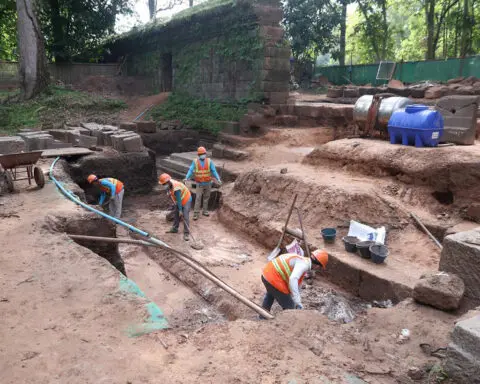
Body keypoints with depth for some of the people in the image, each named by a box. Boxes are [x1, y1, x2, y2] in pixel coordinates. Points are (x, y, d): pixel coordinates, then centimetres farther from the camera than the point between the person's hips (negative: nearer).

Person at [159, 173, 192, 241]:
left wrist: (180, 210, -23)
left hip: (186, 200, -9)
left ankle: (186, 233, -11)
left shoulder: (176, 188, -36)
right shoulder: (169, 184, -9)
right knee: (176, 215, 17)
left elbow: (179, 200, -29)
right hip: (179, 201, 9)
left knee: (185, 217, -14)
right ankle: (174, 229, 31)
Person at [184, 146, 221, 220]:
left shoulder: (209, 161, -6)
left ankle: (205, 211, 27)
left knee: (206, 197, 13)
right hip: (200, 184, -2)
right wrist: (186, 178, -32)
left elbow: (214, 171, -10)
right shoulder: (195, 162, -7)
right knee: (198, 198, -6)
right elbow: (190, 170, -14)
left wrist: (218, 179, -22)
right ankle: (196, 214, -3)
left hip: (208, 183, 2)